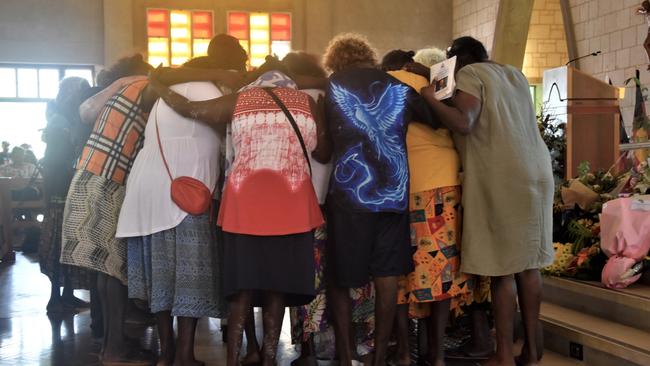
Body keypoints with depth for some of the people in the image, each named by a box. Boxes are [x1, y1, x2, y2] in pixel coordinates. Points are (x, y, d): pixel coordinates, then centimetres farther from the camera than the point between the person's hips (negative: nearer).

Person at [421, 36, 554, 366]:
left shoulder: (469, 74, -1)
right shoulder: (515, 74, 21)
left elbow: (463, 123, -16)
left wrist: (430, 98, -3)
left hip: (500, 177, -7)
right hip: (535, 171, 7)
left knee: (503, 265, -3)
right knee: (527, 263, 9)